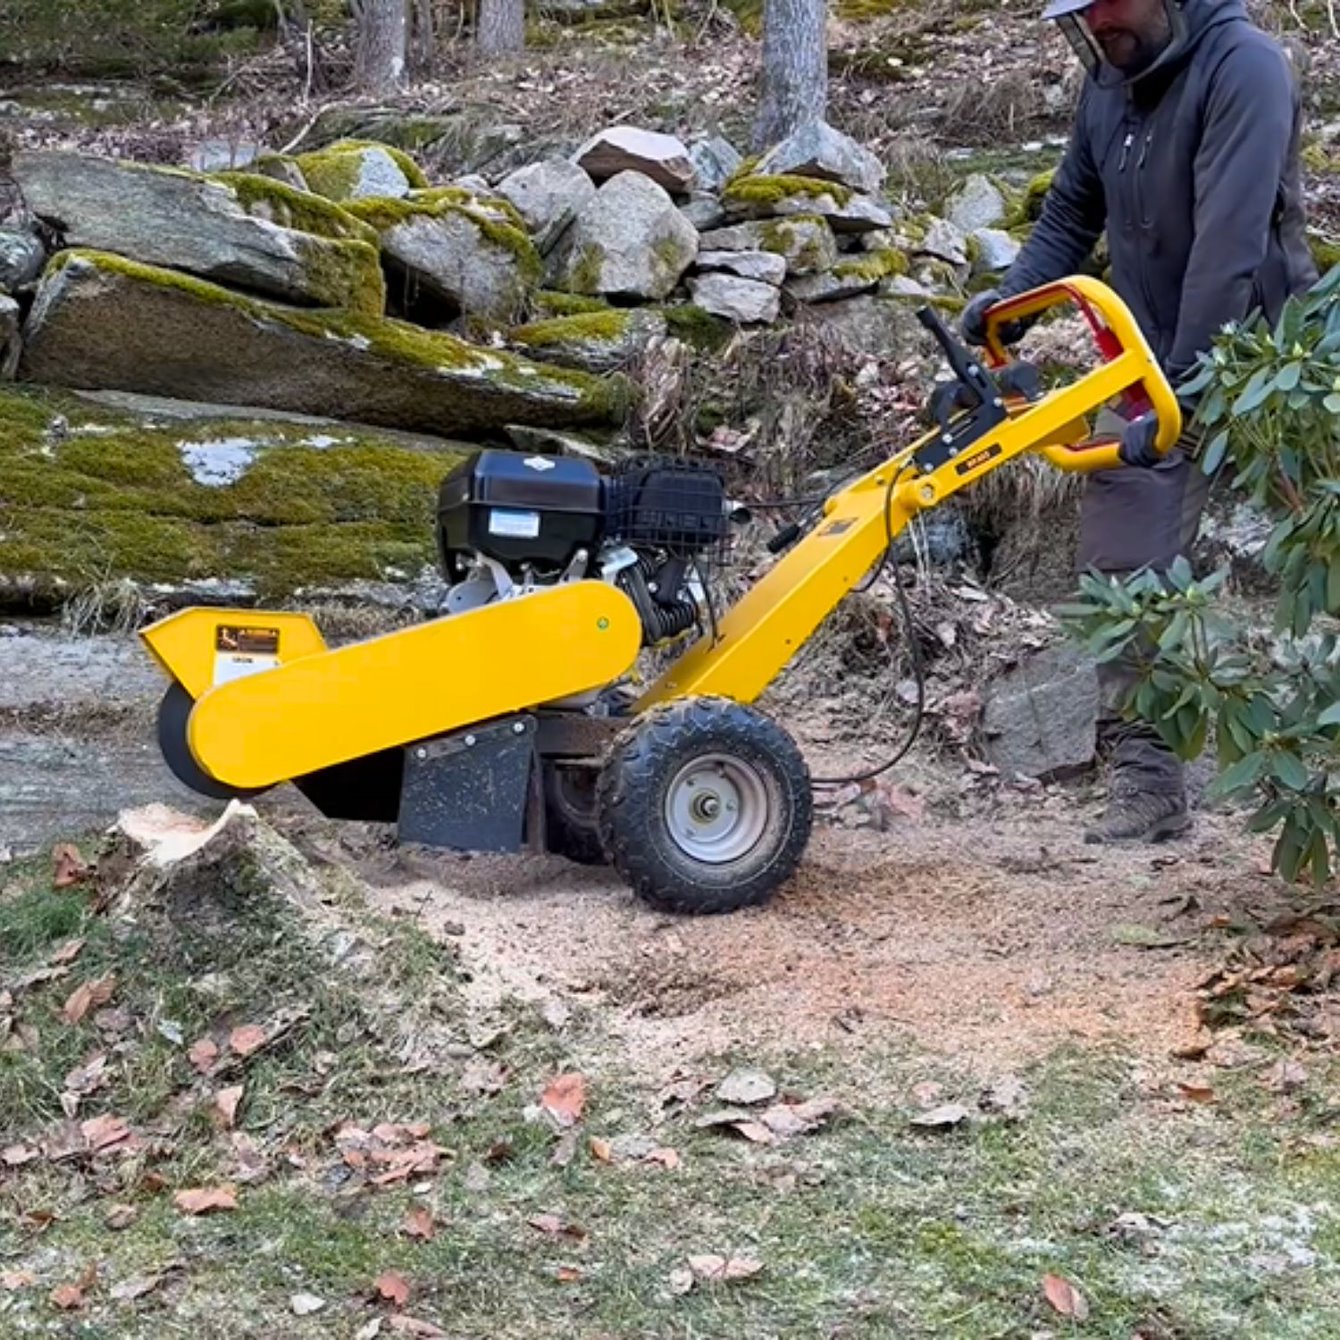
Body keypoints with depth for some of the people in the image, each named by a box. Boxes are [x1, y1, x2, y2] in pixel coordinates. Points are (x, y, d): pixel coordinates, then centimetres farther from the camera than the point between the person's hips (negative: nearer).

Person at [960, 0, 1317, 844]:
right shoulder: (1109, 81, 5)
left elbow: (1228, 245, -26)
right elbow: (1073, 215, 15)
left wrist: (1184, 396, -30)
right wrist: (1011, 300, -3)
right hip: (1153, 369, 7)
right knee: (1123, 573, 0)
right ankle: (1149, 785, 6)